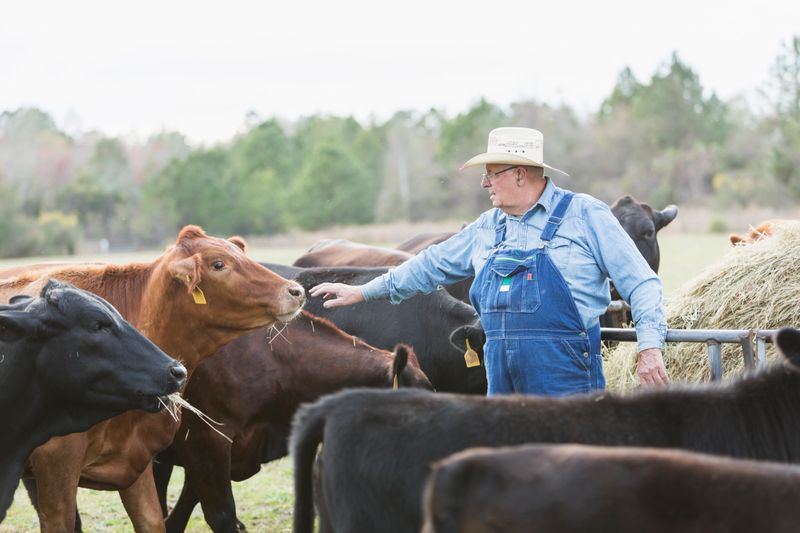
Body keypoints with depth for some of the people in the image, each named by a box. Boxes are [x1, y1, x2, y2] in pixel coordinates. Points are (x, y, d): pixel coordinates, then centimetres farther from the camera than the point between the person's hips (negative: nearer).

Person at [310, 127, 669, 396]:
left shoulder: (585, 215, -2)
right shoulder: (487, 228, 17)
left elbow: (640, 282, -4)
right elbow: (434, 263, 28)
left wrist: (650, 345, -16)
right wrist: (364, 291, 30)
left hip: (566, 375, -6)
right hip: (504, 380, 6)